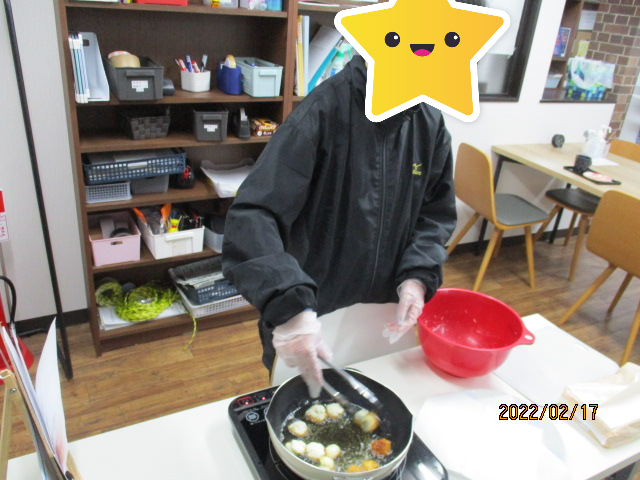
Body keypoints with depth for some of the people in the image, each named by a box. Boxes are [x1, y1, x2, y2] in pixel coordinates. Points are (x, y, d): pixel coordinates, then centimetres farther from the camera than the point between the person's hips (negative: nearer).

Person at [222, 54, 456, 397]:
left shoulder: (430, 124, -3)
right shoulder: (324, 111, -22)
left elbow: (437, 213, 6)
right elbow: (253, 214, -31)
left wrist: (418, 277, -12)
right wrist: (289, 307, -44)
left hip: (385, 315, 5)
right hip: (312, 318, -4)